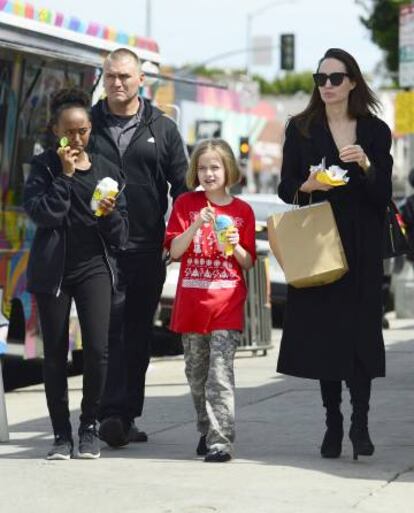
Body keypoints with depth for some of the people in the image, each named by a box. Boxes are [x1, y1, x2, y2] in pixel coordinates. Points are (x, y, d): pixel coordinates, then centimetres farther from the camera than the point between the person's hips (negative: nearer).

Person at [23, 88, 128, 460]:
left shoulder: (106, 170, 8)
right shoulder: (44, 167, 3)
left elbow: (121, 235, 8)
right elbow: (41, 213, -12)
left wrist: (111, 215, -13)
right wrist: (64, 175, -13)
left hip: (94, 266, 1)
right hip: (52, 269, -1)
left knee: (97, 348, -11)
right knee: (55, 354, 3)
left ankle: (89, 426, 7)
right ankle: (62, 434, 13)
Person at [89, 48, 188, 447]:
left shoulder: (162, 128, 10)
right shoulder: (88, 125, 7)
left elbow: (182, 185, 9)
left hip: (147, 249, 2)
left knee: (139, 335, 7)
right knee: (109, 331, -11)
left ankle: (126, 417, 15)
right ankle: (111, 413, -15)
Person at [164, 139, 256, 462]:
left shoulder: (242, 211, 6)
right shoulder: (186, 204, 7)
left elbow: (248, 263, 9)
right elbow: (174, 251, -2)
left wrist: (235, 248, -11)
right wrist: (197, 225, -15)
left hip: (227, 302, -2)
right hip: (191, 302, 2)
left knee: (221, 373, -13)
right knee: (196, 373, 11)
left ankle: (221, 441, -16)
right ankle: (206, 432, 26)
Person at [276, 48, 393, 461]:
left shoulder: (375, 132, 6)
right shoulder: (301, 129, 6)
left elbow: (383, 198, 2)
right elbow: (285, 189, 5)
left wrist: (366, 166, -15)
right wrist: (307, 186, -15)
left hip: (361, 247, 0)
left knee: (359, 330, -9)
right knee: (322, 330, 0)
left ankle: (360, 422, -11)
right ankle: (333, 422, 7)